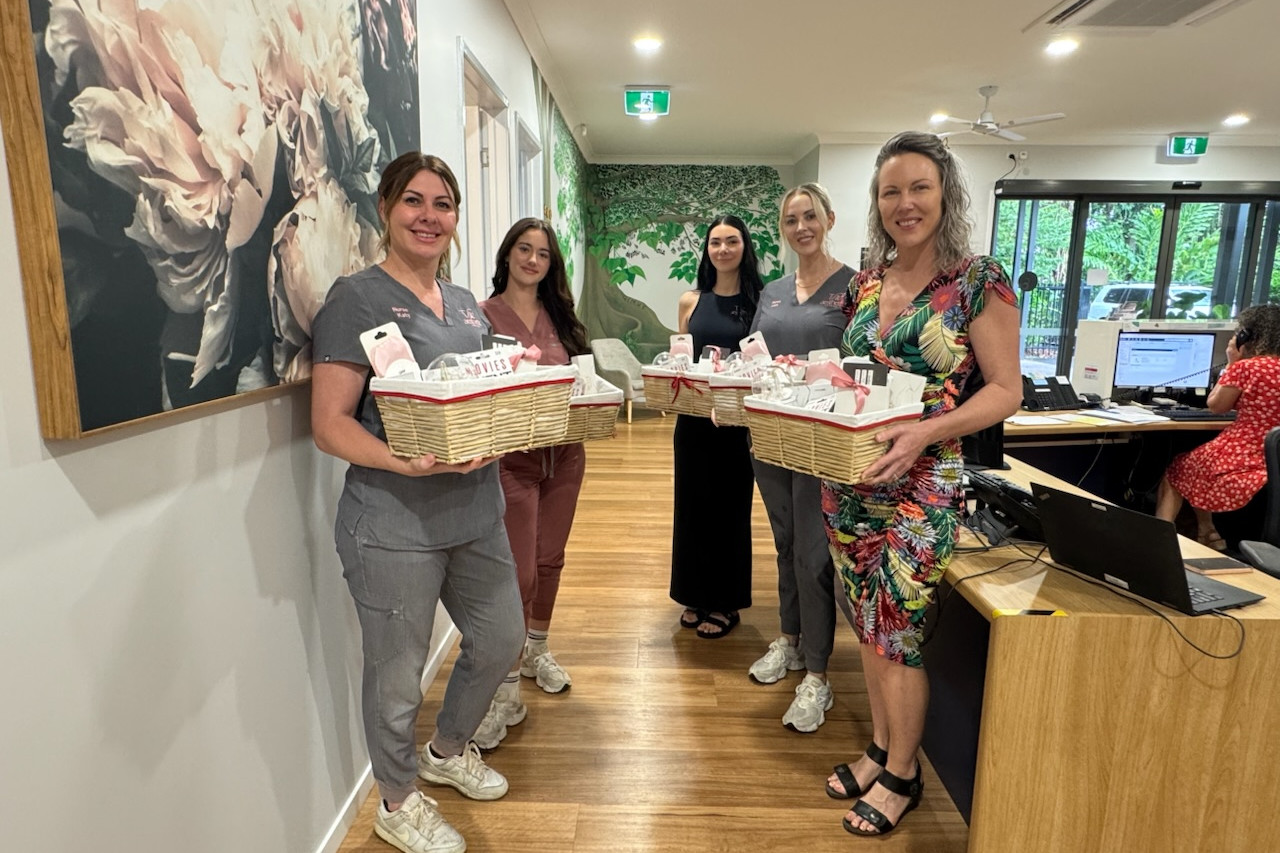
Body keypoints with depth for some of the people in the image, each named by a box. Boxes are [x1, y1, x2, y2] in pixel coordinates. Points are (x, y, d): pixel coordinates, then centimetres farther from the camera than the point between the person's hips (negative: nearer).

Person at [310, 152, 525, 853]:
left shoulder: (467, 305, 12)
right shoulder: (357, 298, -9)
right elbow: (330, 424, -14)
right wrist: (408, 464, -28)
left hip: (475, 512, 7)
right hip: (394, 527, -7)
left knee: (500, 639, 20)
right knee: (397, 676, 9)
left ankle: (447, 751, 48)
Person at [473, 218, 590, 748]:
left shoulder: (559, 316, 10)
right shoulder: (484, 315, -5)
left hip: (564, 452, 5)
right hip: (512, 459, -5)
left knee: (549, 560, 16)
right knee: (518, 574, -5)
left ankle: (536, 651, 38)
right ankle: (507, 692, 9)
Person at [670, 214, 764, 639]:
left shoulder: (760, 301, 0)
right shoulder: (691, 301, 7)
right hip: (694, 416, 3)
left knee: (730, 507, 7)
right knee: (693, 503, 10)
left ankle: (725, 602, 23)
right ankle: (696, 596, 28)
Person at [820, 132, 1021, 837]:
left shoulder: (978, 281, -8)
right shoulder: (866, 282, 8)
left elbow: (1005, 390, -10)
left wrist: (925, 433, -25)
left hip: (921, 487, -5)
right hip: (849, 482, 6)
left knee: (898, 635, 5)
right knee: (870, 625, 17)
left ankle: (902, 774, 28)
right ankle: (881, 748, 37)